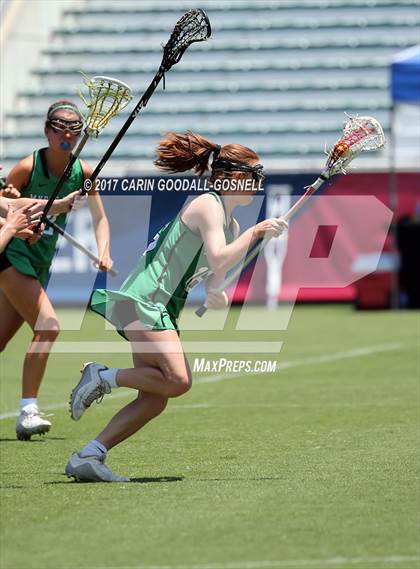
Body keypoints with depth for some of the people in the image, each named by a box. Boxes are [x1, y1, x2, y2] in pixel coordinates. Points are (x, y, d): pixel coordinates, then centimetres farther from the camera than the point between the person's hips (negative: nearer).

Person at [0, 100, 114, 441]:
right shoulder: (29, 167, -16)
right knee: (48, 326, -21)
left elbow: (100, 218, 1)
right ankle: (28, 411, -19)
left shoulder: (83, 173, -2)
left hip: (41, 263, 6)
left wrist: (104, 253, -15)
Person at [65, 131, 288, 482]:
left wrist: (216, 294, 4)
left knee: (154, 400, 1)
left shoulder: (231, 224, 20)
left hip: (163, 309, 10)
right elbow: (218, 260, -22)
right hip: (143, 299, -10)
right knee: (178, 380, -25)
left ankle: (87, 458, -2)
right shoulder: (207, 205, -9)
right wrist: (254, 232, -15)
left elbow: (217, 271, 25)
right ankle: (103, 377, -9)